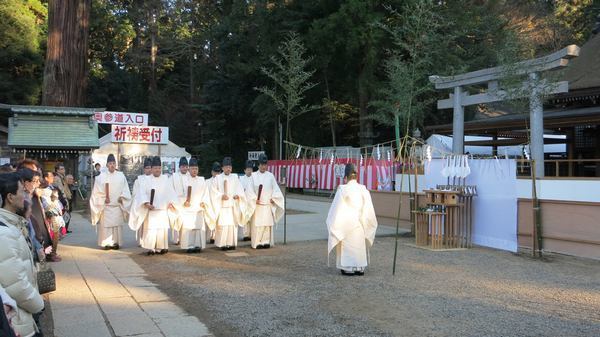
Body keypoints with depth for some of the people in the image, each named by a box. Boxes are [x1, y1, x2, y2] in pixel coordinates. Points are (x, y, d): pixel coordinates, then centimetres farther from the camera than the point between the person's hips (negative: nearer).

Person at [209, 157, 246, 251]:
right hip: (222, 206, -2)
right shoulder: (218, 178, 3)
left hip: (233, 206, 2)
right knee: (223, 225, -7)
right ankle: (223, 244, -1)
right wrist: (221, 196, -14)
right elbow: (213, 191, 1)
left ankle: (231, 243, 8)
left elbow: (239, 189, 7)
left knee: (232, 224, 0)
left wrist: (238, 195, -13)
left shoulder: (235, 177, 11)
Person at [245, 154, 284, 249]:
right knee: (257, 224, -2)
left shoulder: (270, 176, 6)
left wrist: (273, 198, -4)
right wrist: (255, 199, -10)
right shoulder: (254, 176, 3)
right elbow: (250, 190, 0)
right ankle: (257, 242, 3)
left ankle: (266, 242, 7)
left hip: (268, 205, 1)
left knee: (267, 224, 1)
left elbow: (276, 189, 8)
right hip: (256, 205, -1)